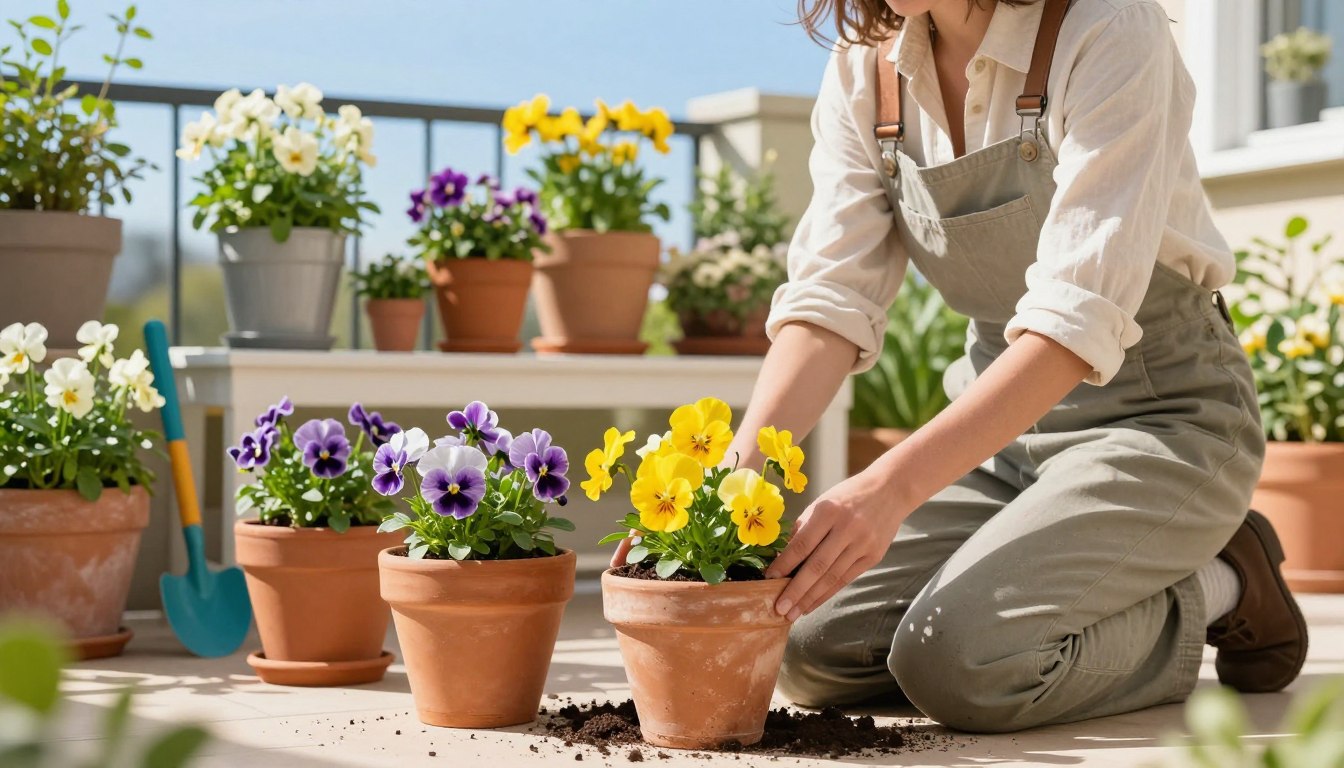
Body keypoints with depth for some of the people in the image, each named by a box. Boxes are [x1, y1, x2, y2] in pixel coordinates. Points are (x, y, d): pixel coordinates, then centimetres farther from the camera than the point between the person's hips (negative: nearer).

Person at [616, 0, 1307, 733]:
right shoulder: (863, 68, -2)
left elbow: (1080, 320, -30)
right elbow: (829, 297, -9)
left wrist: (891, 485, -40)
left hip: (1158, 414, -6)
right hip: (1001, 418, 7)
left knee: (955, 660, -26)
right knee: (813, 647, -9)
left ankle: (1214, 593, 1)